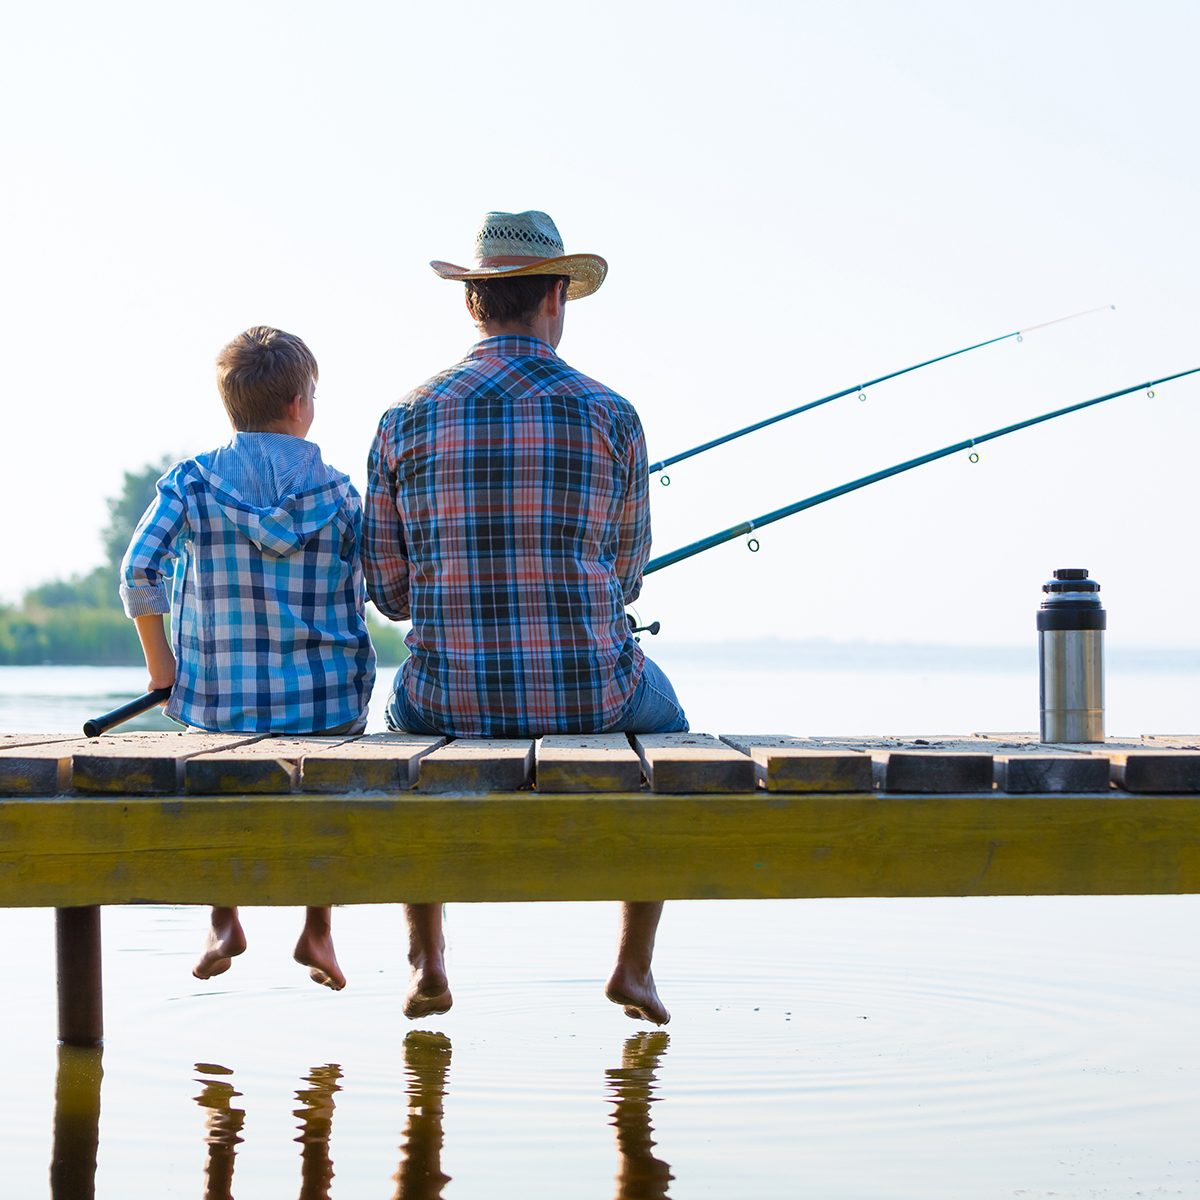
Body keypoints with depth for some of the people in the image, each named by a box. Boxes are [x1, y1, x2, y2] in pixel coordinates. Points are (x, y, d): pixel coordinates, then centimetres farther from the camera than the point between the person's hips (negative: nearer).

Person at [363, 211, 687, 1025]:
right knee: (662, 731, 35)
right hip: (589, 697, -1)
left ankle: (428, 963, 31)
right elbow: (626, 575, 9)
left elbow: (390, 590, 4)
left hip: (453, 701, 1)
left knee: (410, 715, 39)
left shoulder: (405, 422, -1)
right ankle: (635, 964, 29)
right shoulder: (610, 416, -4)